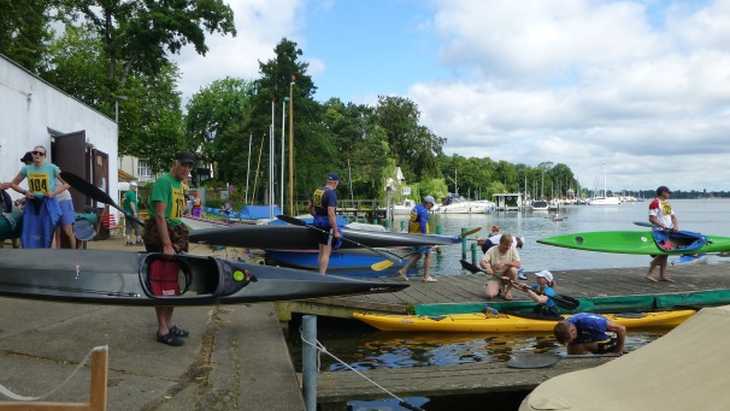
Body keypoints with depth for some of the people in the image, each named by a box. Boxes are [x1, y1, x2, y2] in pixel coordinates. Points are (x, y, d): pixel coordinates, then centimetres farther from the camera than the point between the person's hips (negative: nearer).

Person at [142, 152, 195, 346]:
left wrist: (179, 241, 11)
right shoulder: (163, 181, -12)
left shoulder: (180, 184, 15)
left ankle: (169, 324, 23)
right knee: (162, 285, -5)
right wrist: (167, 245, -23)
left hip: (175, 237, 9)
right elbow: (160, 215, -19)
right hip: (160, 237, -9)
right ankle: (162, 330, 1)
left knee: (173, 283, 13)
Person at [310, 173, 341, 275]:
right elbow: (331, 213, -23)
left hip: (318, 222, 9)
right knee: (326, 252, -3)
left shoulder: (317, 191, 9)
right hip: (327, 224, -9)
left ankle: (321, 274, 24)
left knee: (322, 251, 17)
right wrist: (336, 231, -21)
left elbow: (310, 207, 19)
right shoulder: (331, 193, -16)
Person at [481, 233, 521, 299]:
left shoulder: (513, 250, -7)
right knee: (490, 295, -26)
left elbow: (518, 264, -18)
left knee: (513, 270, -32)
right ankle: (499, 290, 12)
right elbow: (482, 262, -16)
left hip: (507, 277, 1)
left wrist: (505, 263, -34)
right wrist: (487, 267, -38)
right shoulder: (492, 250, -9)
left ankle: (508, 290, -6)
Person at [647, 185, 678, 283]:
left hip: (668, 231, 9)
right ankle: (649, 274, -5)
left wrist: (675, 226, -4)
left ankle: (662, 275, 13)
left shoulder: (667, 203, 18)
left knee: (665, 253, 9)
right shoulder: (655, 203, -10)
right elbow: (652, 219, -16)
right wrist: (663, 226, -22)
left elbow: (673, 216, 14)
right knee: (662, 253, -12)